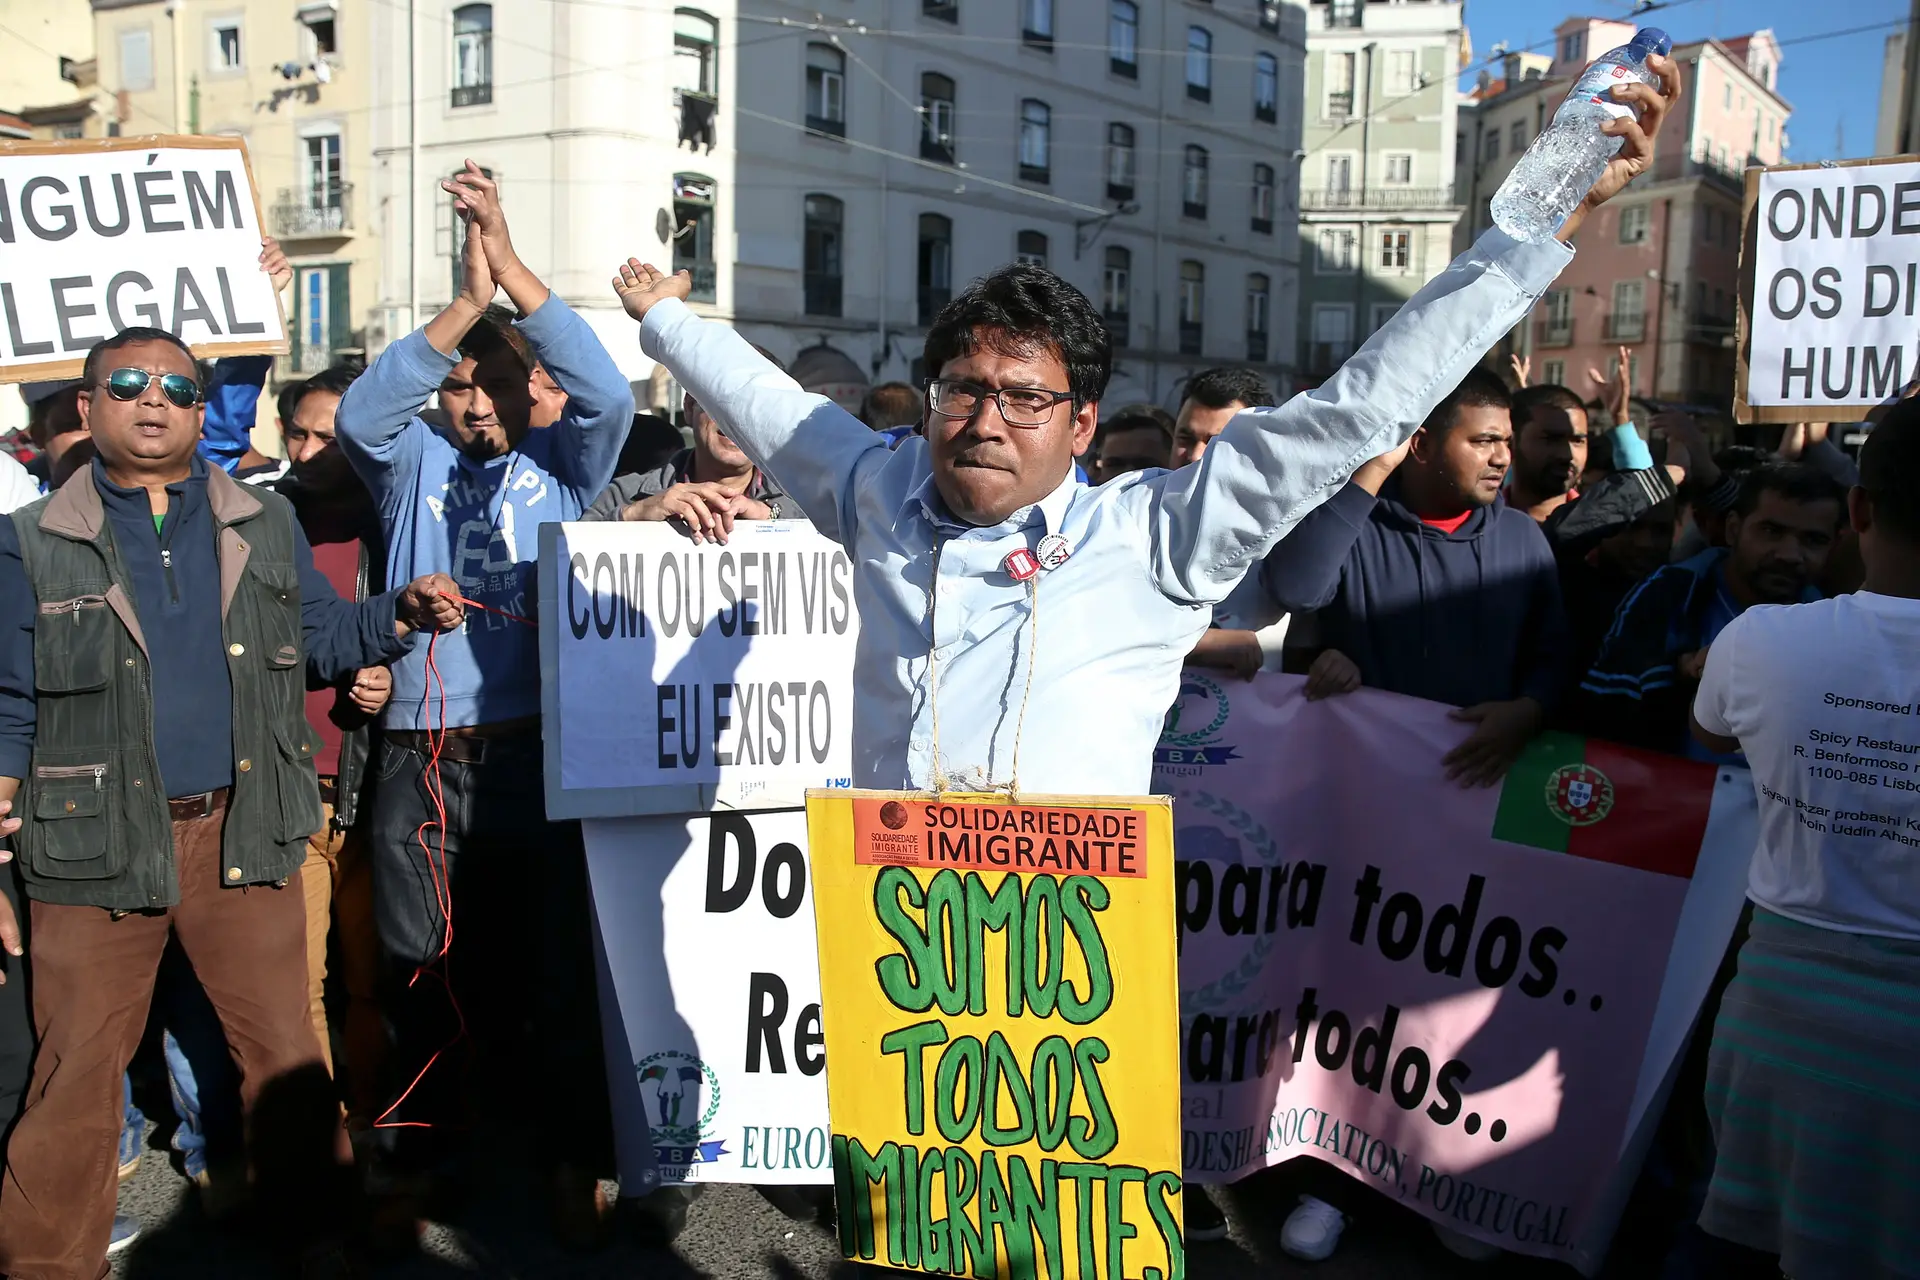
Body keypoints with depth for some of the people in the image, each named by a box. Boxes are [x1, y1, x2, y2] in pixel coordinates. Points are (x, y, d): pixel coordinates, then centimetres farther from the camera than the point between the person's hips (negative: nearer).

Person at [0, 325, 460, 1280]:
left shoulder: (265, 525, 9)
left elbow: (323, 635, 13)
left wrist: (403, 611, -6)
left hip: (240, 835, 2)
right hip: (97, 845, -1)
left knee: (287, 1056, 10)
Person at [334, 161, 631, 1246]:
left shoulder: (560, 465, 5)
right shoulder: (412, 463, 8)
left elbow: (608, 394, -13)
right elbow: (360, 414, -12)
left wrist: (515, 270, -19)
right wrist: (467, 301, -21)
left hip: (539, 750, -1)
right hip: (421, 758, 2)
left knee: (558, 960, 7)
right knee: (423, 971, 12)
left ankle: (576, 1158, 20)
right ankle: (422, 1158, 29)